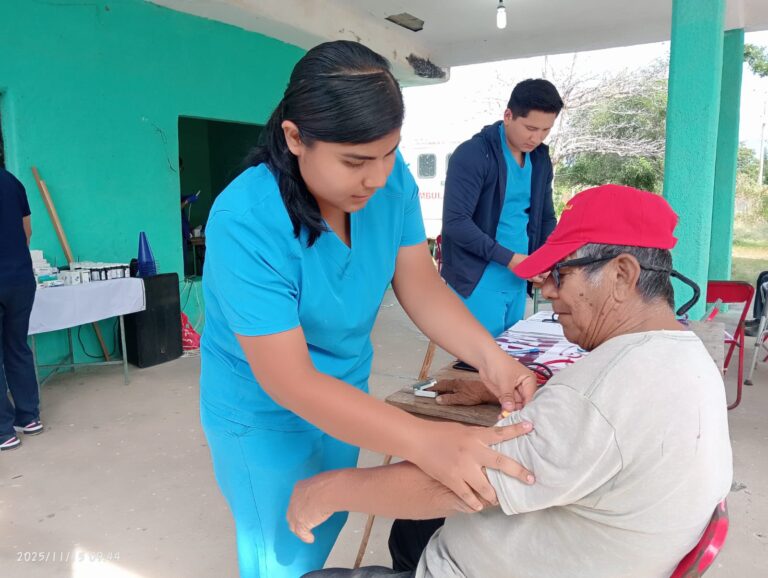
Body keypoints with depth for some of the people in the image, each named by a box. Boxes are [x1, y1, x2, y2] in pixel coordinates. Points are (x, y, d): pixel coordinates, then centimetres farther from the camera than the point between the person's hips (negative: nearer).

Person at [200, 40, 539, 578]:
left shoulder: (392, 180, -16)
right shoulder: (245, 222, -34)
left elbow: (421, 286, -14)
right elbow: (290, 381, -35)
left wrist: (490, 356, -32)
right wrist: (424, 441, -45)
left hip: (346, 392, 6)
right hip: (264, 416, -5)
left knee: (329, 527, 27)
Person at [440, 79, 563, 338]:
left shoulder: (541, 159, 9)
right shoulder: (472, 154, -13)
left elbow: (546, 218, 16)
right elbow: (455, 222, -19)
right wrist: (508, 258, -21)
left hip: (518, 281, 7)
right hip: (477, 281, -7)